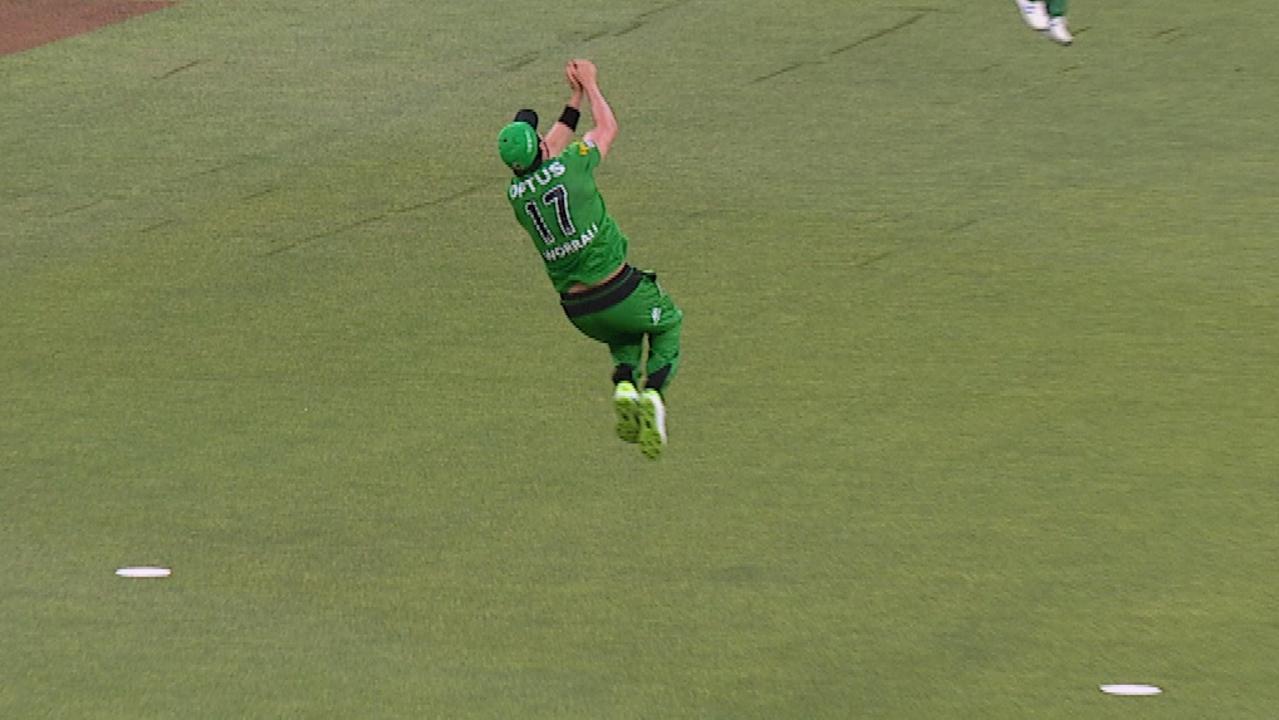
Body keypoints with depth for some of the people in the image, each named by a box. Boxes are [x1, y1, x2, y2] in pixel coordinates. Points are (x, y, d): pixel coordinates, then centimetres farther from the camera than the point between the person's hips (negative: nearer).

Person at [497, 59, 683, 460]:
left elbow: (545, 158, 21)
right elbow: (608, 128, 8)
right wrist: (590, 86, 22)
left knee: (623, 333, 34)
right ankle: (654, 394, 0)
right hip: (619, 290, -5)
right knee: (667, 323, 25)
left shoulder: (515, 193, 0)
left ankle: (624, 385, 5)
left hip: (577, 309, 5)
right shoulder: (569, 166, -13)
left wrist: (574, 101, 26)